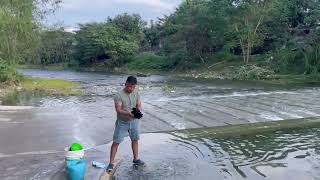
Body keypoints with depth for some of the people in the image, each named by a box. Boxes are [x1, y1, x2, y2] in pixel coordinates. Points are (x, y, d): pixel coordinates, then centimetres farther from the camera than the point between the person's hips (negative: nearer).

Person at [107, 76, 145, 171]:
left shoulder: (136, 93, -2)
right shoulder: (119, 95, -18)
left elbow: (139, 105, 1)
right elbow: (118, 110, -24)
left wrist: (138, 111, -24)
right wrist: (131, 114, -36)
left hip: (134, 122, 5)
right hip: (122, 122, -5)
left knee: (135, 140, 17)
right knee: (116, 142, -2)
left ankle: (136, 159, 35)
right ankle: (111, 163, 8)